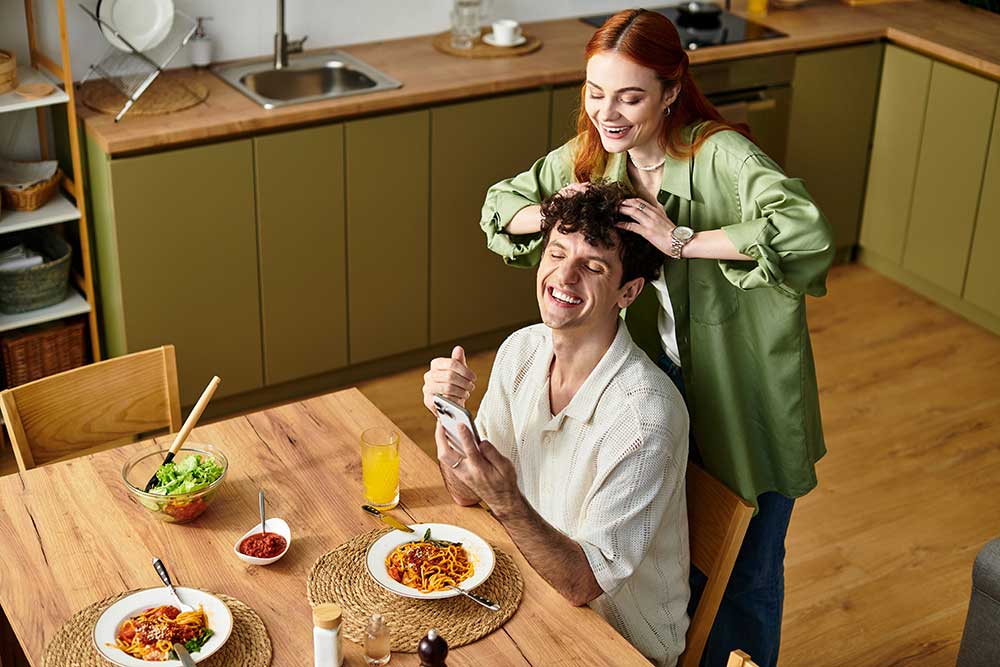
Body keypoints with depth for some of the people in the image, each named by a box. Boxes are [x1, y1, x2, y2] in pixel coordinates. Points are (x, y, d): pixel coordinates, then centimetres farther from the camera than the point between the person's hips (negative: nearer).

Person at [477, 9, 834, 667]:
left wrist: (681, 239, -38)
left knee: (746, 577, 16)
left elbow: (808, 236, -42)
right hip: (662, 385, 5)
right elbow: (498, 206, 6)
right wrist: (553, 213, -15)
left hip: (745, 399, -5)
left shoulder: (720, 155, -26)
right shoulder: (590, 157, -6)